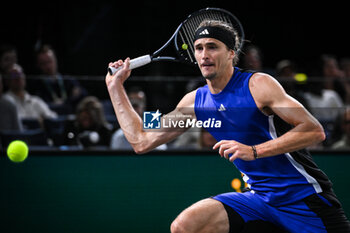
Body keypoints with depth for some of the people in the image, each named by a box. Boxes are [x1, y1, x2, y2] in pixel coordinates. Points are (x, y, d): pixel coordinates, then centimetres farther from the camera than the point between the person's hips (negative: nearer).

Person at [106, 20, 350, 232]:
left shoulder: (257, 84, -11)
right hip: (260, 198, 4)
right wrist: (115, 86, 12)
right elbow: (141, 141, 13)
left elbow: (315, 131, -18)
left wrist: (254, 151, -27)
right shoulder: (195, 102, 7)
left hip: (304, 196, -4)